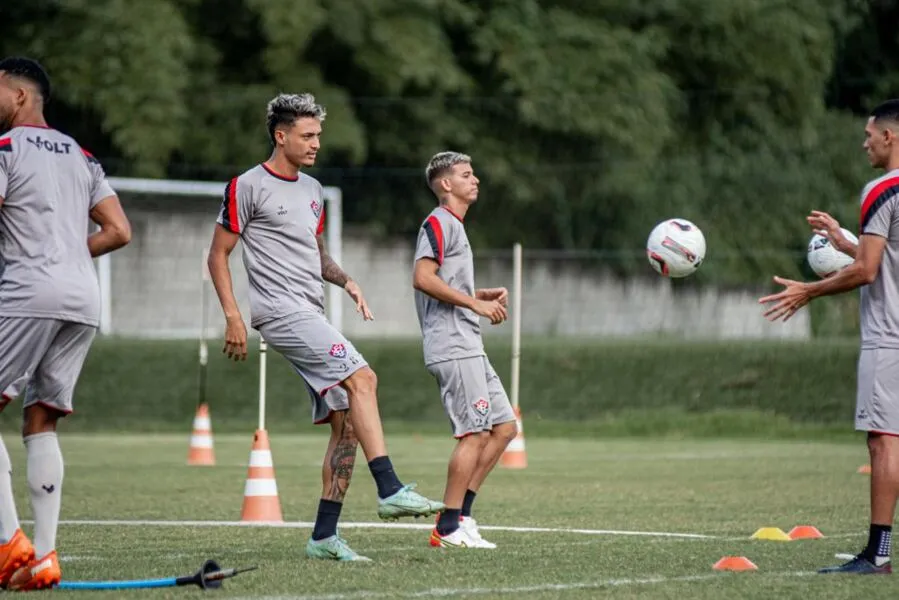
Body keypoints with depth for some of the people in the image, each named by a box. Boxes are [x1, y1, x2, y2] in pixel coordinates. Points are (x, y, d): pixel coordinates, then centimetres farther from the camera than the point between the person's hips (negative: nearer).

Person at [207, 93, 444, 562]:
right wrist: (233, 317, -11)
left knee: (346, 422, 2)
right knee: (361, 378, -25)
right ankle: (390, 490, -30)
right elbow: (218, 256, -2)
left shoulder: (312, 190, 20)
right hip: (281, 310, -8)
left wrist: (346, 282, 10)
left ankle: (324, 535, 5)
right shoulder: (248, 187, -3)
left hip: (312, 317, 8)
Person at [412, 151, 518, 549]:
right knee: (475, 433, -11)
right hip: (452, 348, -10)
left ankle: (461, 513, 9)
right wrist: (477, 304, -19)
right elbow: (423, 278, -21)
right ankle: (449, 527, -7)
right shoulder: (439, 222, -8)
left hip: (469, 348, 10)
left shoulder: (454, 226, 23)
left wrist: (487, 295, 14)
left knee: (504, 427, 8)